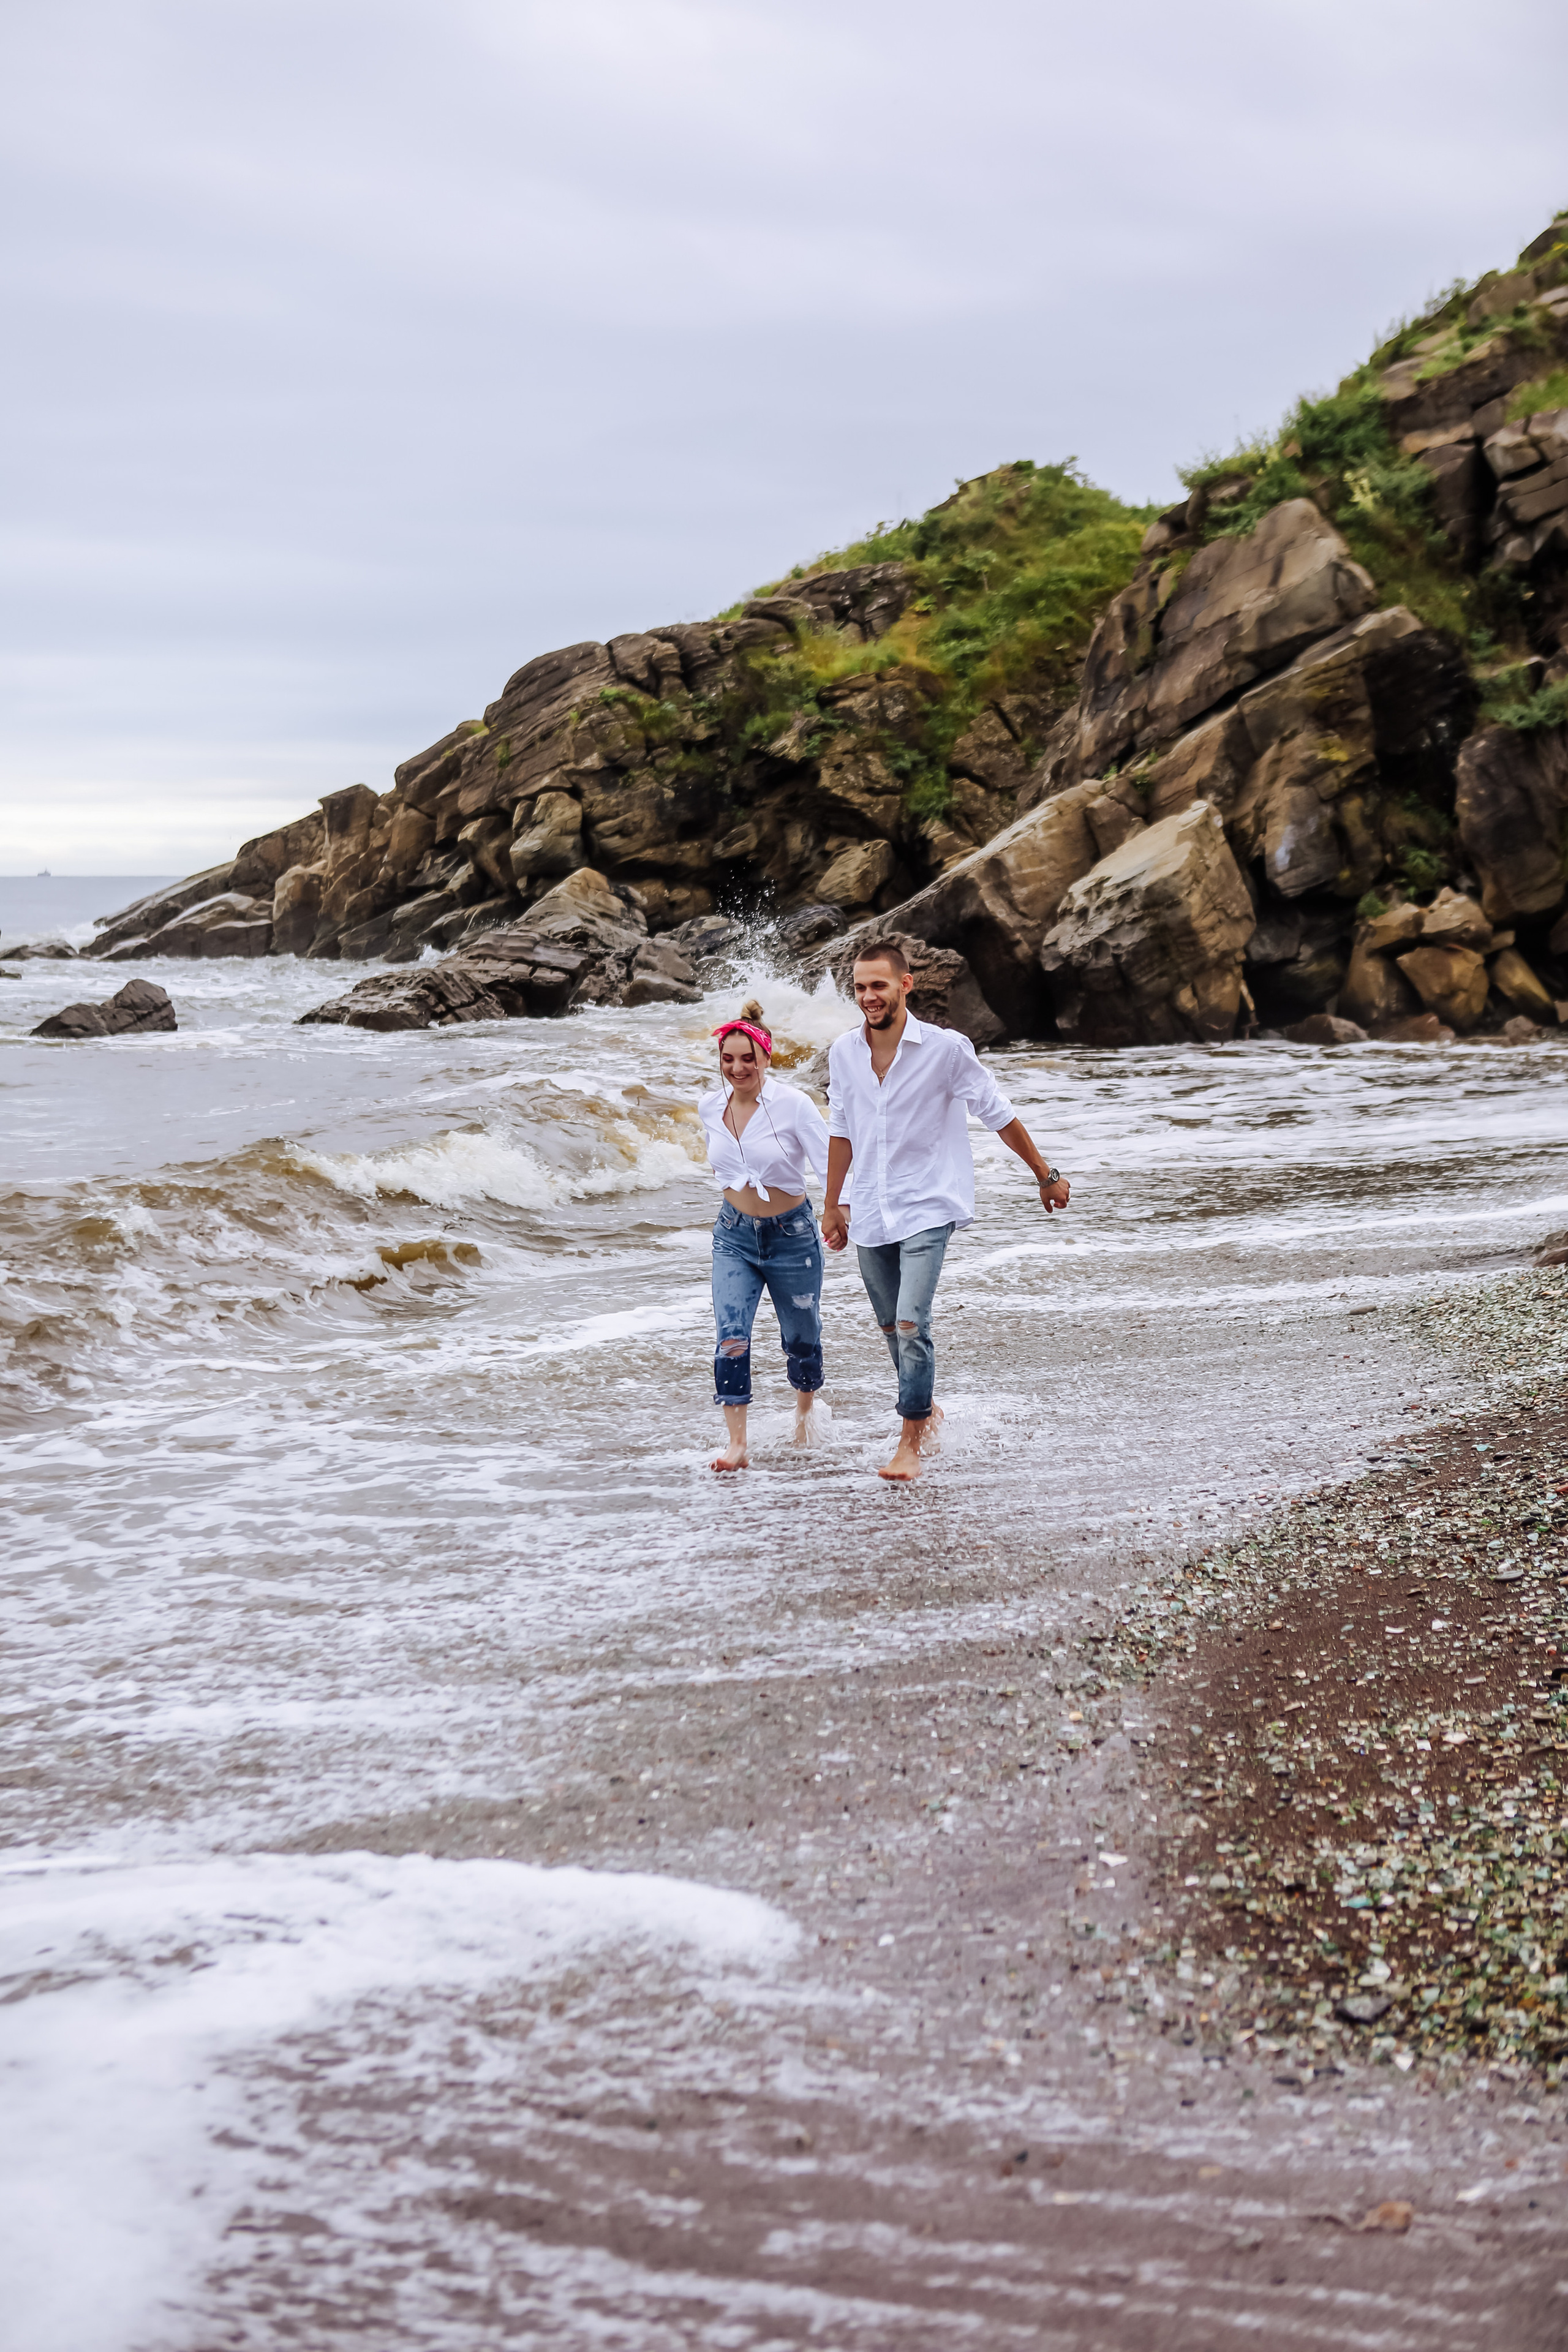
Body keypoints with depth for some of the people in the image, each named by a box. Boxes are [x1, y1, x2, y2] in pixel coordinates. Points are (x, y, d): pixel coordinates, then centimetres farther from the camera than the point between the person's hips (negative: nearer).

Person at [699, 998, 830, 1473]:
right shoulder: (711, 1106, -1)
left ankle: (804, 1411, 42)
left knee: (801, 1336, 13)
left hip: (791, 1236, -3)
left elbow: (830, 1160, -19)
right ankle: (737, 1444, -15)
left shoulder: (793, 1104, -16)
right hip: (735, 1236, 3)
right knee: (731, 1337, -15)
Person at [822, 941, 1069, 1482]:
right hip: (871, 1214, 5)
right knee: (891, 1326, 14)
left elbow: (999, 1116, 0)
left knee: (911, 1324, -16)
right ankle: (925, 1408, 38)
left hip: (926, 1209, -5)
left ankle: (911, 1442, -6)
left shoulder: (946, 1048, -11)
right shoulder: (843, 1053, 2)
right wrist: (832, 1204, 20)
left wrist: (1045, 1175, 7)